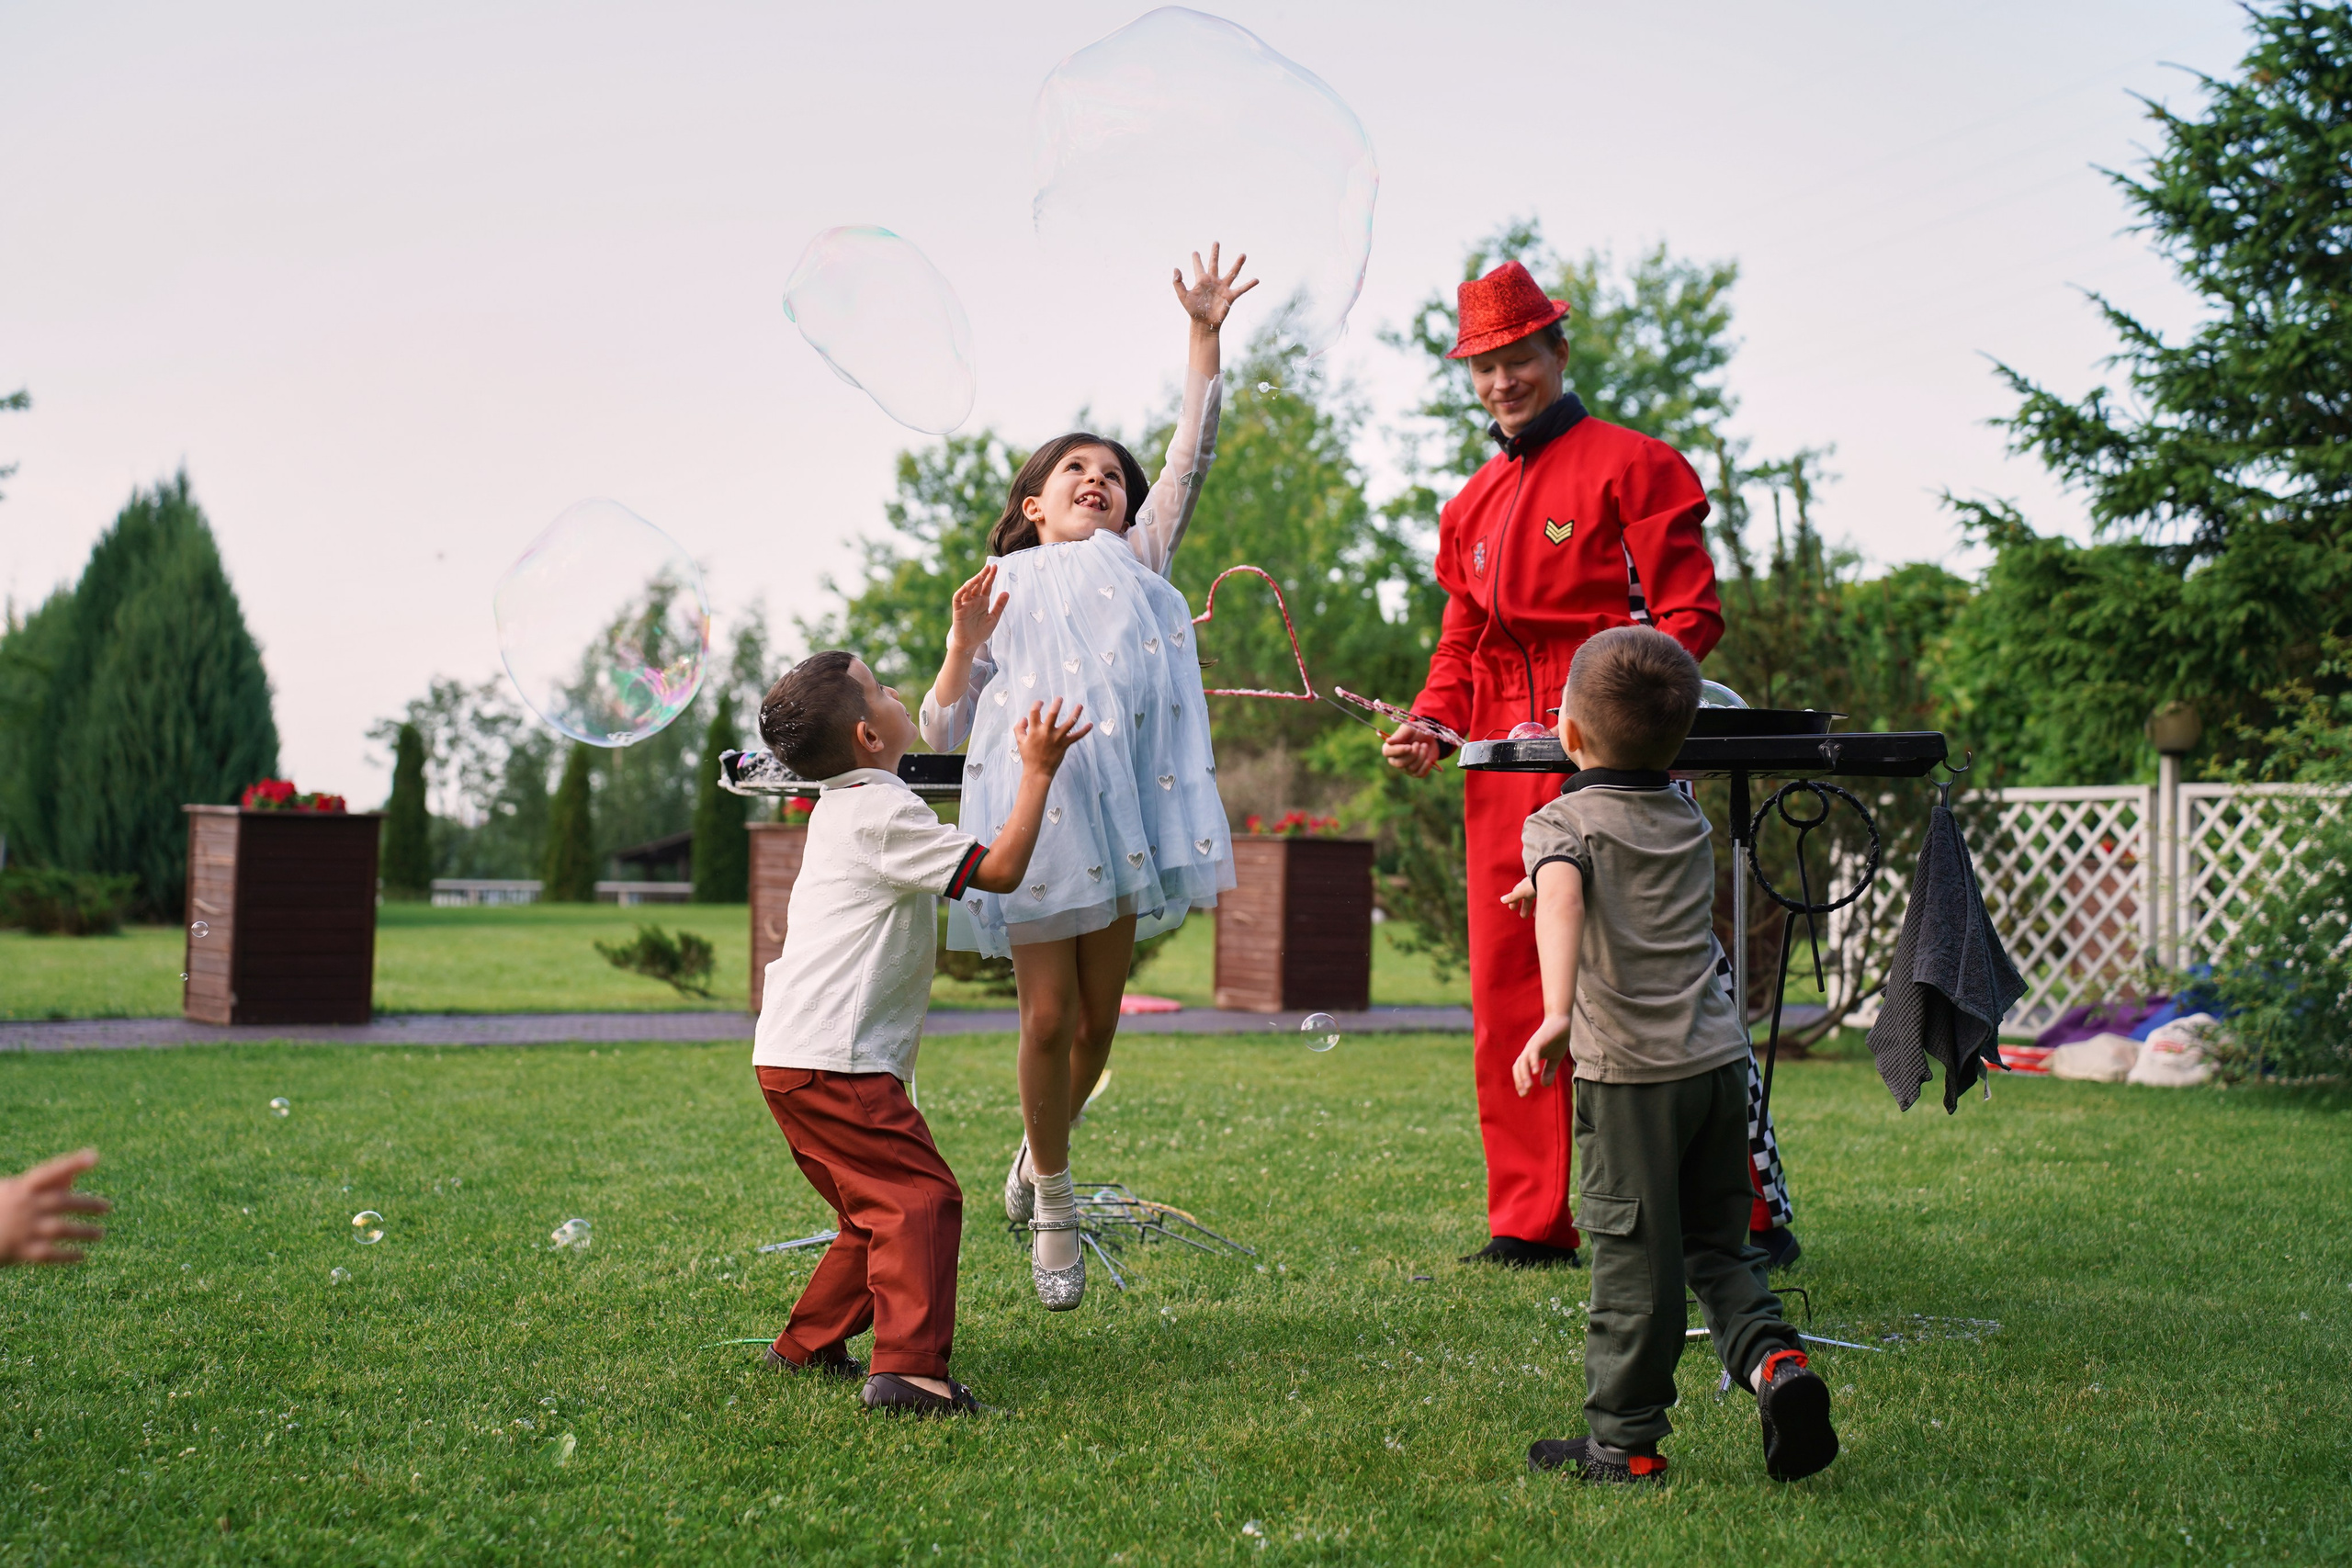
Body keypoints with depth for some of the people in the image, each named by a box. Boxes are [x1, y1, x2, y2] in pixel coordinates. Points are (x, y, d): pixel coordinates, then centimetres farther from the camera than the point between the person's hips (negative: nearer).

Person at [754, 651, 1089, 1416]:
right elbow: (999, 870, -16)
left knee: (878, 1210, 20)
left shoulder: (842, 806, 19)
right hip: (834, 1062, -11)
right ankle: (908, 1371, -22)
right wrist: (1037, 772, -10)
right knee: (920, 1197, -14)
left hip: (793, 1057, 11)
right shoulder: (883, 814, -12)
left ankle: (807, 1344, 29)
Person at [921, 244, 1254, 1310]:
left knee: (1099, 1014, 7)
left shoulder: (1136, 562, 22)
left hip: (1126, 800, 2)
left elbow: (1189, 458, 11)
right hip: (1035, 797, -2)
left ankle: (1040, 1152, 33)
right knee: (1050, 1013, -3)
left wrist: (1204, 339, 4)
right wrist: (963, 647, -6)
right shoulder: (1005, 588, 17)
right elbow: (942, 732, 12)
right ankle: (1053, 1202, 14)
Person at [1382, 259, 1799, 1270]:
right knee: (1512, 998, 5)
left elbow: (1689, 614, -5)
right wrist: (1430, 724, 5)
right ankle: (1534, 1224, 13)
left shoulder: (1633, 466, 1)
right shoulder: (1472, 506, 21)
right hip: (1505, 778, 7)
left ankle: (1751, 1213, 0)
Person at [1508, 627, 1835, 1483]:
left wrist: (1556, 1013, -41)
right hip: (1720, 1058, 6)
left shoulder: (1562, 822, -7)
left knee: (1634, 1256, 1)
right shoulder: (1689, 820, 13)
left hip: (1631, 1069, -5)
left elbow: (1562, 902, -29)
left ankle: (1626, 1443, 9)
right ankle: (1773, 1359, -5)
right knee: (1718, 1245, 17)